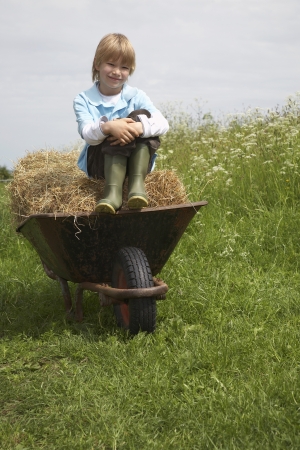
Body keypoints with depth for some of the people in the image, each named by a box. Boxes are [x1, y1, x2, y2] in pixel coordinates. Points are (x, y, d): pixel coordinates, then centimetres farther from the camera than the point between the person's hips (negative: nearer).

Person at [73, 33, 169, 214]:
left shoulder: (136, 96, 1)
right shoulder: (84, 100, -1)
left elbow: (163, 124, -15)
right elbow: (87, 134, -20)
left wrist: (138, 127, -37)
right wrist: (107, 127, -43)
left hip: (135, 159, 2)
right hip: (99, 161, -1)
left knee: (142, 116, -23)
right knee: (115, 138, -31)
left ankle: (137, 183, -35)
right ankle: (112, 191, -43)